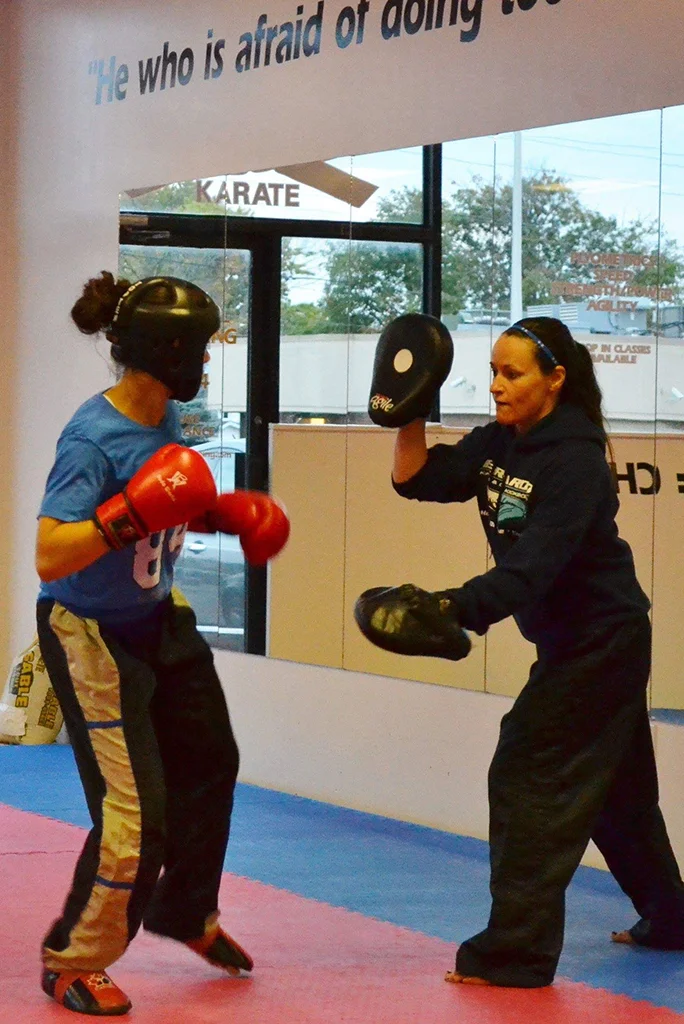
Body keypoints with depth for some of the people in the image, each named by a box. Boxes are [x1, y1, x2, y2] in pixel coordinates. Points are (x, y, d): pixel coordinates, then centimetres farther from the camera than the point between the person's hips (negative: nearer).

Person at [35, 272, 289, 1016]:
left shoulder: (166, 419, -4)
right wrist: (130, 514, -41)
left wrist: (222, 513, -1)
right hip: (91, 638, -9)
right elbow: (50, 557, -34)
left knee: (208, 766, 21)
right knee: (135, 811, -10)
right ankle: (72, 961, 11)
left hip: (158, 621, 9)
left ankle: (185, 912, 46)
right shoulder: (92, 439, -28)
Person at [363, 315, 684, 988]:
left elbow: (537, 562, -34)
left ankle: (516, 952, -8)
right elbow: (418, 479, -1)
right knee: (615, 785, 20)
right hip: (571, 641, 9)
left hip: (601, 641, -9)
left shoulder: (575, 462, -24)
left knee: (531, 777, -11)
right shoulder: (498, 445, 1)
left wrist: (457, 609, -46)